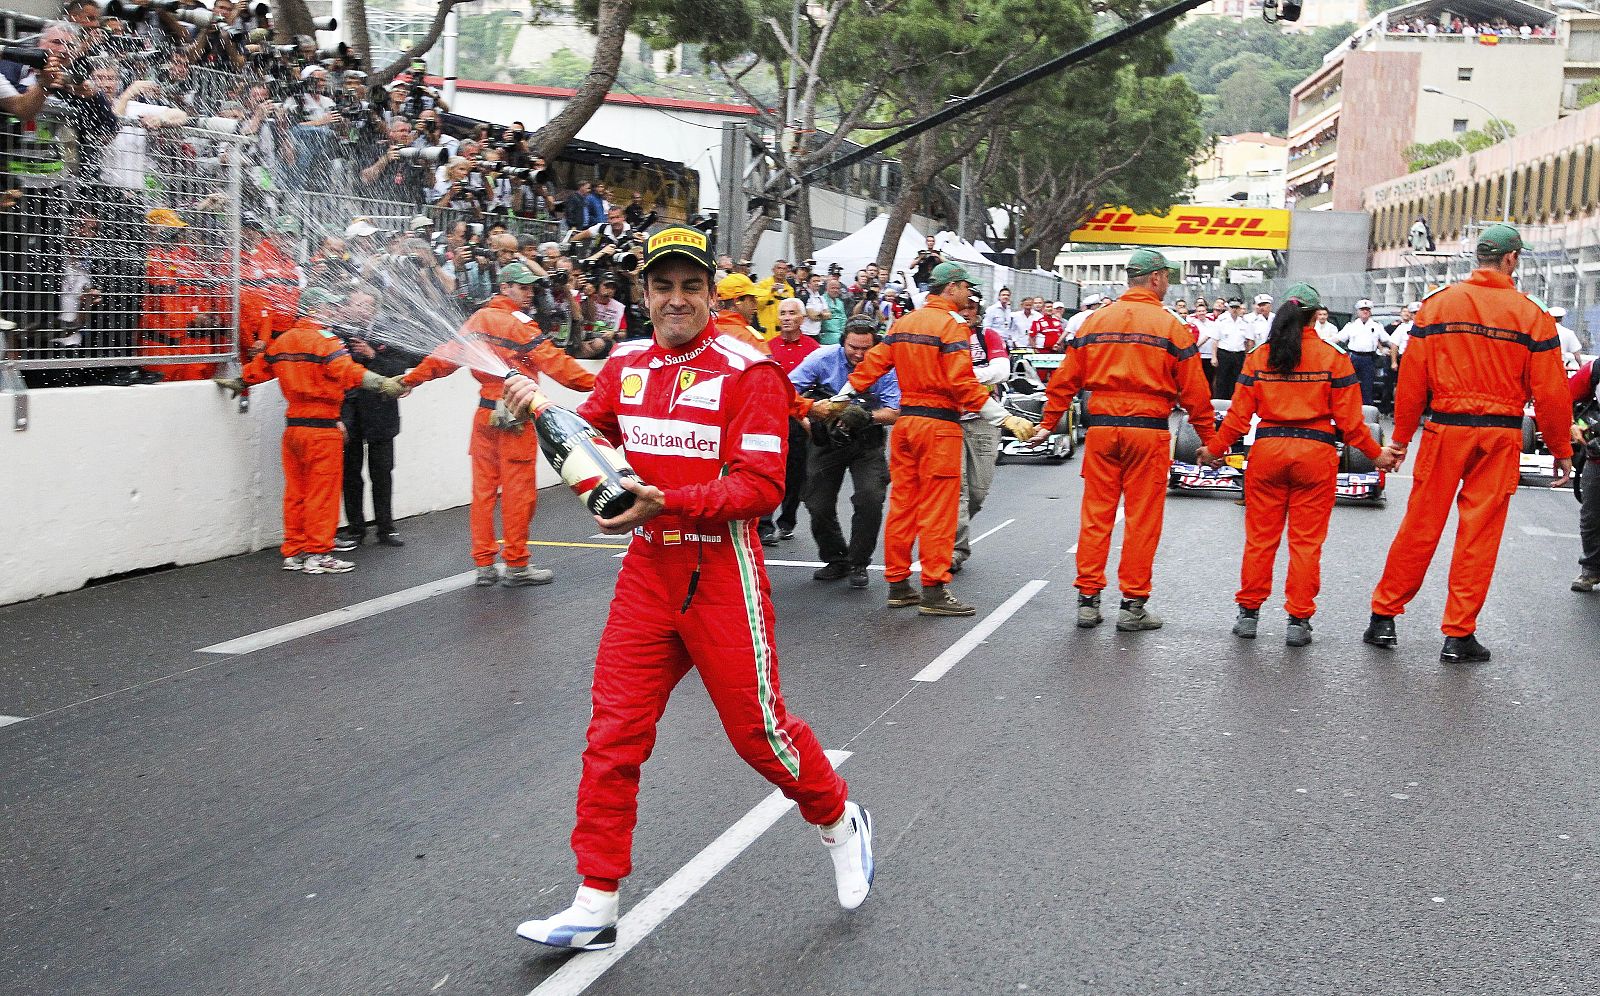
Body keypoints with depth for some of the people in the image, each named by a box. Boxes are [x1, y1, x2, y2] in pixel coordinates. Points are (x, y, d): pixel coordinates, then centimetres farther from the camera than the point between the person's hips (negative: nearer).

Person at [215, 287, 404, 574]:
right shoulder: (325, 340, -11)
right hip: (321, 428, -8)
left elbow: (258, 367, 24)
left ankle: (294, 552, 18)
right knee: (322, 491, -1)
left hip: (292, 427, 8)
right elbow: (349, 372, -26)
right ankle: (318, 554, 1)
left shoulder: (282, 340, 12)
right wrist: (382, 384, -33)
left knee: (296, 491, 13)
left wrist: (237, 383, 42)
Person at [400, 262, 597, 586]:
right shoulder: (520, 325, -12)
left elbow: (447, 355, 11)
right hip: (516, 417, -7)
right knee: (518, 491, 0)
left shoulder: (478, 319, 8)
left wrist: (411, 379, 20)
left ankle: (484, 565, 13)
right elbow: (553, 362, -18)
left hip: (486, 414, 7)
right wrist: (593, 382, -20)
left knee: (483, 488, 8)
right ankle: (516, 565, 5)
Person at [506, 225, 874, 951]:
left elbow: (761, 485, -17)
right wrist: (543, 413, -2)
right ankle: (595, 906, 12)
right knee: (612, 735, 3)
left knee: (758, 728, 4)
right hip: (646, 571, 5)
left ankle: (841, 823, 33)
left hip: (721, 574, -5)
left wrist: (666, 503, -26)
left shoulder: (748, 370, -11)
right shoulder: (625, 365, 8)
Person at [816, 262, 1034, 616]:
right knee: (938, 507, -4)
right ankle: (934, 591, -2)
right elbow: (963, 384, -19)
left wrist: (838, 400, 19)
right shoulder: (952, 326, -11)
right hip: (939, 424, -8)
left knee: (902, 502, 11)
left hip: (904, 422, 8)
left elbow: (871, 365, 11)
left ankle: (897, 584, 17)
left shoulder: (903, 323, 11)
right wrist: (1005, 418, -19)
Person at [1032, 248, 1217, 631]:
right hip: (1148, 431, -3)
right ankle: (1133, 604, 8)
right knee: (1142, 519, 4)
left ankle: (1088, 600, 11)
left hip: (1100, 428, 3)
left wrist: (1049, 424, 17)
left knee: (1095, 515, 8)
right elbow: (1193, 390, -1)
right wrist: (1208, 438, 7)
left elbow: (1065, 380, 8)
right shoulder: (1170, 325, -2)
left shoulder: (1095, 320, 7)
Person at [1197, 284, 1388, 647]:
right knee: (1306, 541, 4)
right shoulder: (1333, 358, -1)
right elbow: (1349, 419, -2)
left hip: (1267, 451, 2)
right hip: (1315, 453, -1)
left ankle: (1249, 613, 15)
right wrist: (1376, 454, 9)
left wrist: (1214, 449, 15)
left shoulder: (1258, 357, 3)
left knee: (1260, 536, 9)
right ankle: (1298, 620, 6)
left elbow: (1239, 413, 3)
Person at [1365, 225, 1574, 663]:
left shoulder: (1437, 304, 1)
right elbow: (1550, 392, -1)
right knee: (1479, 533, 5)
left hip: (1444, 429, 1)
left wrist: (1401, 437, 8)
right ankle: (1459, 636, 9)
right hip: (1501, 437, -1)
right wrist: (1561, 450, 9)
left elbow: (1412, 378, 1)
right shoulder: (1532, 315, -2)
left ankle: (1384, 616, 15)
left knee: (1420, 526, 9)